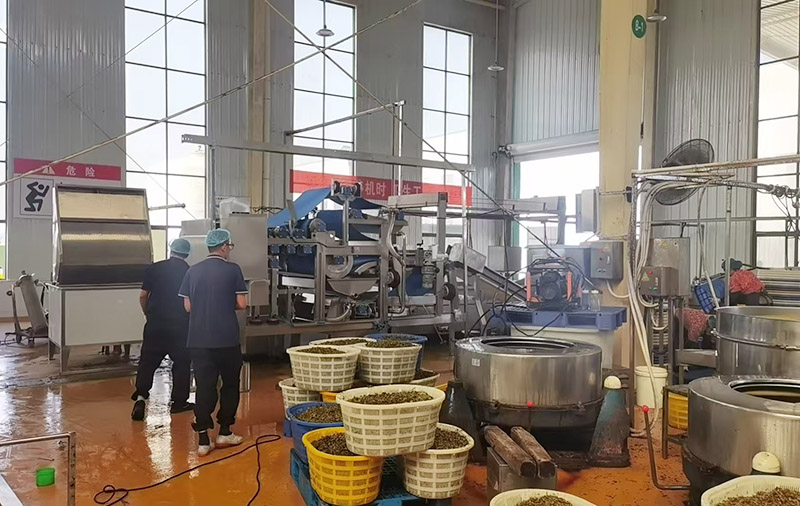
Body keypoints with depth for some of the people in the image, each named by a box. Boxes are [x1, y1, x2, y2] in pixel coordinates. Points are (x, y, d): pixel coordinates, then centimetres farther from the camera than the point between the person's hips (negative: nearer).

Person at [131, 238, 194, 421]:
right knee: (181, 362, 10)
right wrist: (189, 317, 18)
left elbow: (143, 296, 3)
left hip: (155, 323, 1)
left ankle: (141, 395, -5)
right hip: (180, 325, -1)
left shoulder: (154, 269, -1)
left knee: (148, 360, 10)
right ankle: (179, 402, 15)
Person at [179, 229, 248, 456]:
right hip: (227, 339, -3)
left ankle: (203, 440, 6)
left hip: (199, 340, 3)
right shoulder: (232, 269, -6)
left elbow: (187, 306, 5)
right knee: (230, 385, 13)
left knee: (204, 387, 6)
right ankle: (224, 433, 19)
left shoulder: (193, 271, 4)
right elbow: (241, 303, -6)